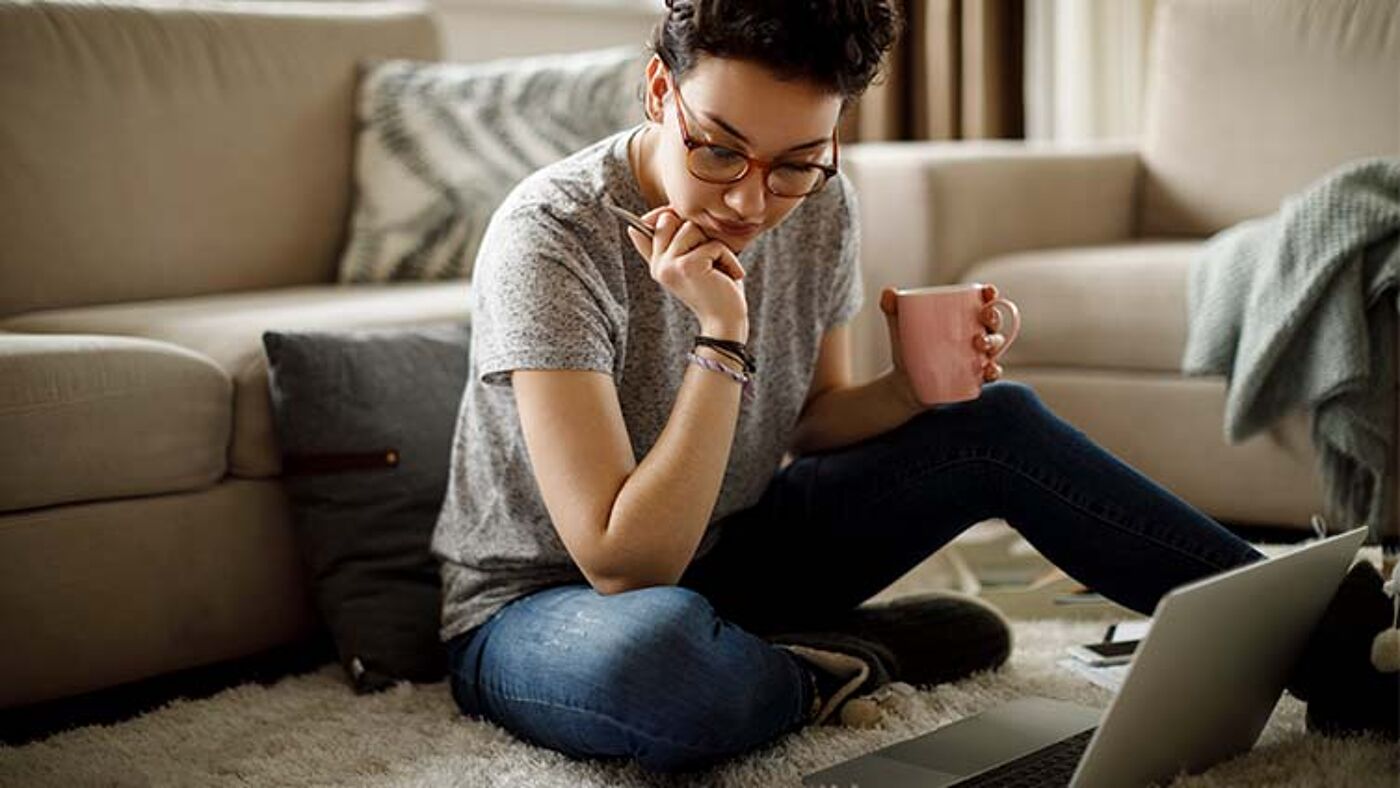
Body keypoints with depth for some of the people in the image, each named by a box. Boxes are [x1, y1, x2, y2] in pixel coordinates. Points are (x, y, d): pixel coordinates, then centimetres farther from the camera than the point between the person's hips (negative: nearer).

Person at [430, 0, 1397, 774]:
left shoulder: (819, 205, -9)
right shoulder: (552, 236, -27)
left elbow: (811, 426, 6)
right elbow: (625, 566, -30)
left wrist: (911, 388, -15)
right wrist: (722, 339, -35)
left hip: (718, 552, 6)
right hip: (541, 606, -6)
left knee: (996, 422, -7)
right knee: (659, 647, -43)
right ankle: (848, 665, -10)